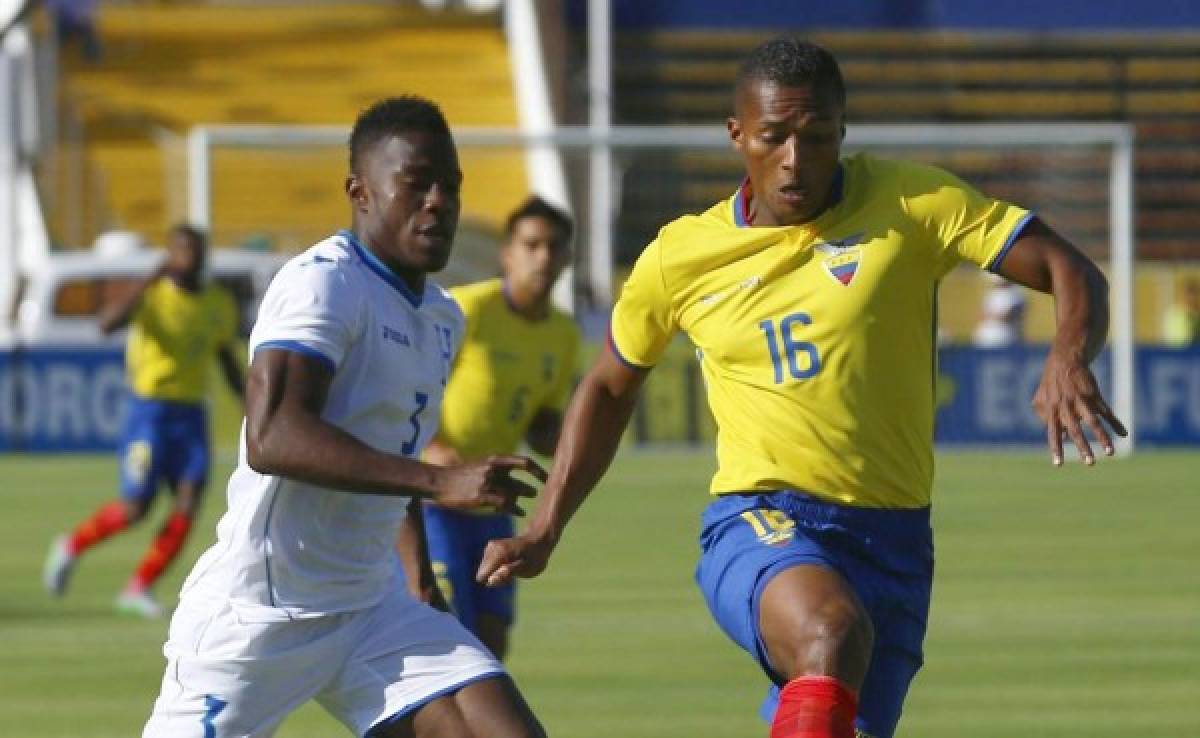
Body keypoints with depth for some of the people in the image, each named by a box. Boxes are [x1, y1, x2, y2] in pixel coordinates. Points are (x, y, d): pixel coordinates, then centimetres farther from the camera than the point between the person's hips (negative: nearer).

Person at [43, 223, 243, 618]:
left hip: (191, 414, 5)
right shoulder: (150, 295, -12)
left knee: (189, 501, -13)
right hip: (149, 411, -5)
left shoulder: (220, 304, 6)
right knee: (136, 508, -6)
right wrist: (152, 279, -36)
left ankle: (138, 589, -3)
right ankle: (71, 546, 23)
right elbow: (107, 323, -32)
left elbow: (228, 360, 20)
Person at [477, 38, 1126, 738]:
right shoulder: (680, 256, 5)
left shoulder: (908, 203, -1)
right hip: (757, 524, -2)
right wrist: (544, 530, 17)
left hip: (892, 541, 2)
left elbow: (1072, 272, -4)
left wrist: (1069, 360, -25)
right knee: (832, 628, -35)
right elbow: (609, 389, 21)